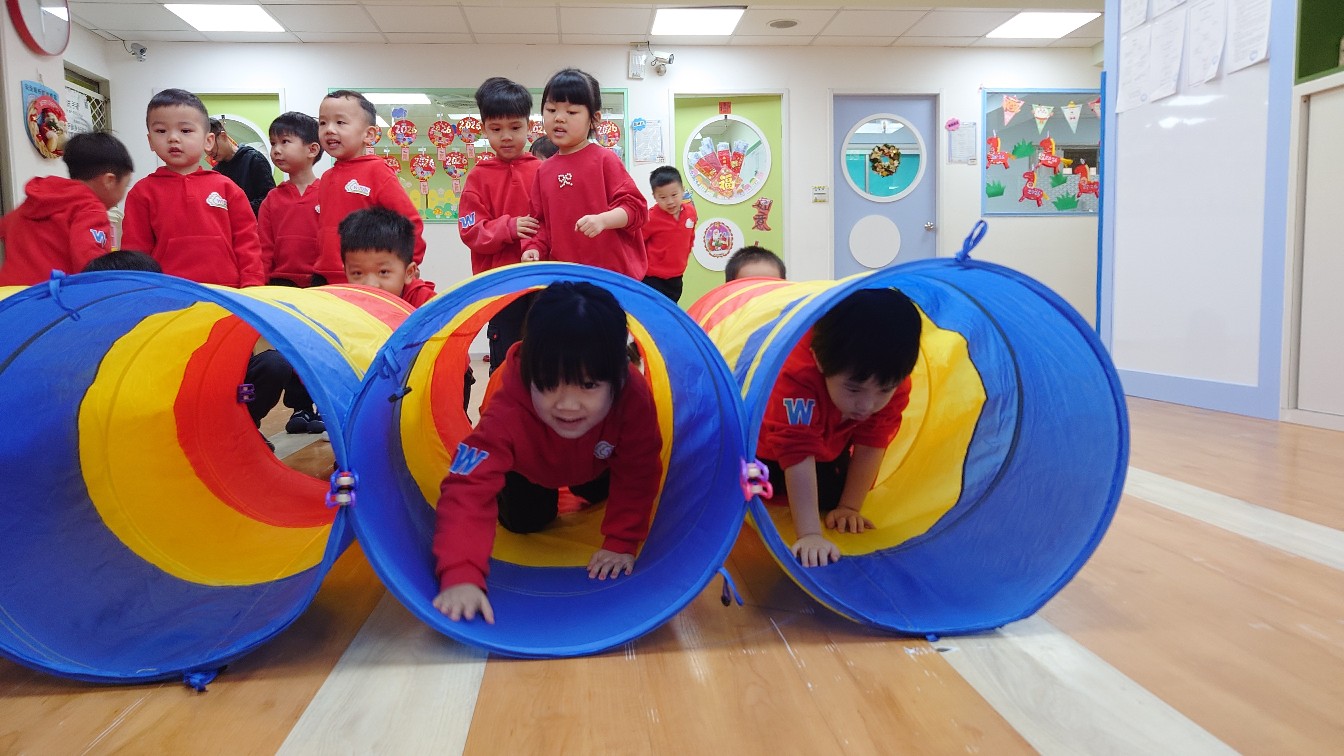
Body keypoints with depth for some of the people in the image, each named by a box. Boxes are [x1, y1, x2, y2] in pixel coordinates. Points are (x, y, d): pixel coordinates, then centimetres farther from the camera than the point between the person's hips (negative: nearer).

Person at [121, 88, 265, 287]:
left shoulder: (226, 188, 8)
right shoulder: (142, 192, 8)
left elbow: (246, 242, 6)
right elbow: (135, 252, 8)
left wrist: (252, 288, -3)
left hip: (228, 293, 0)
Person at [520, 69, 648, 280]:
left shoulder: (605, 159, -4)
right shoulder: (544, 170, 11)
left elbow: (635, 207, -8)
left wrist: (603, 220, -24)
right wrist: (534, 248, 0)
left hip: (614, 272, -4)